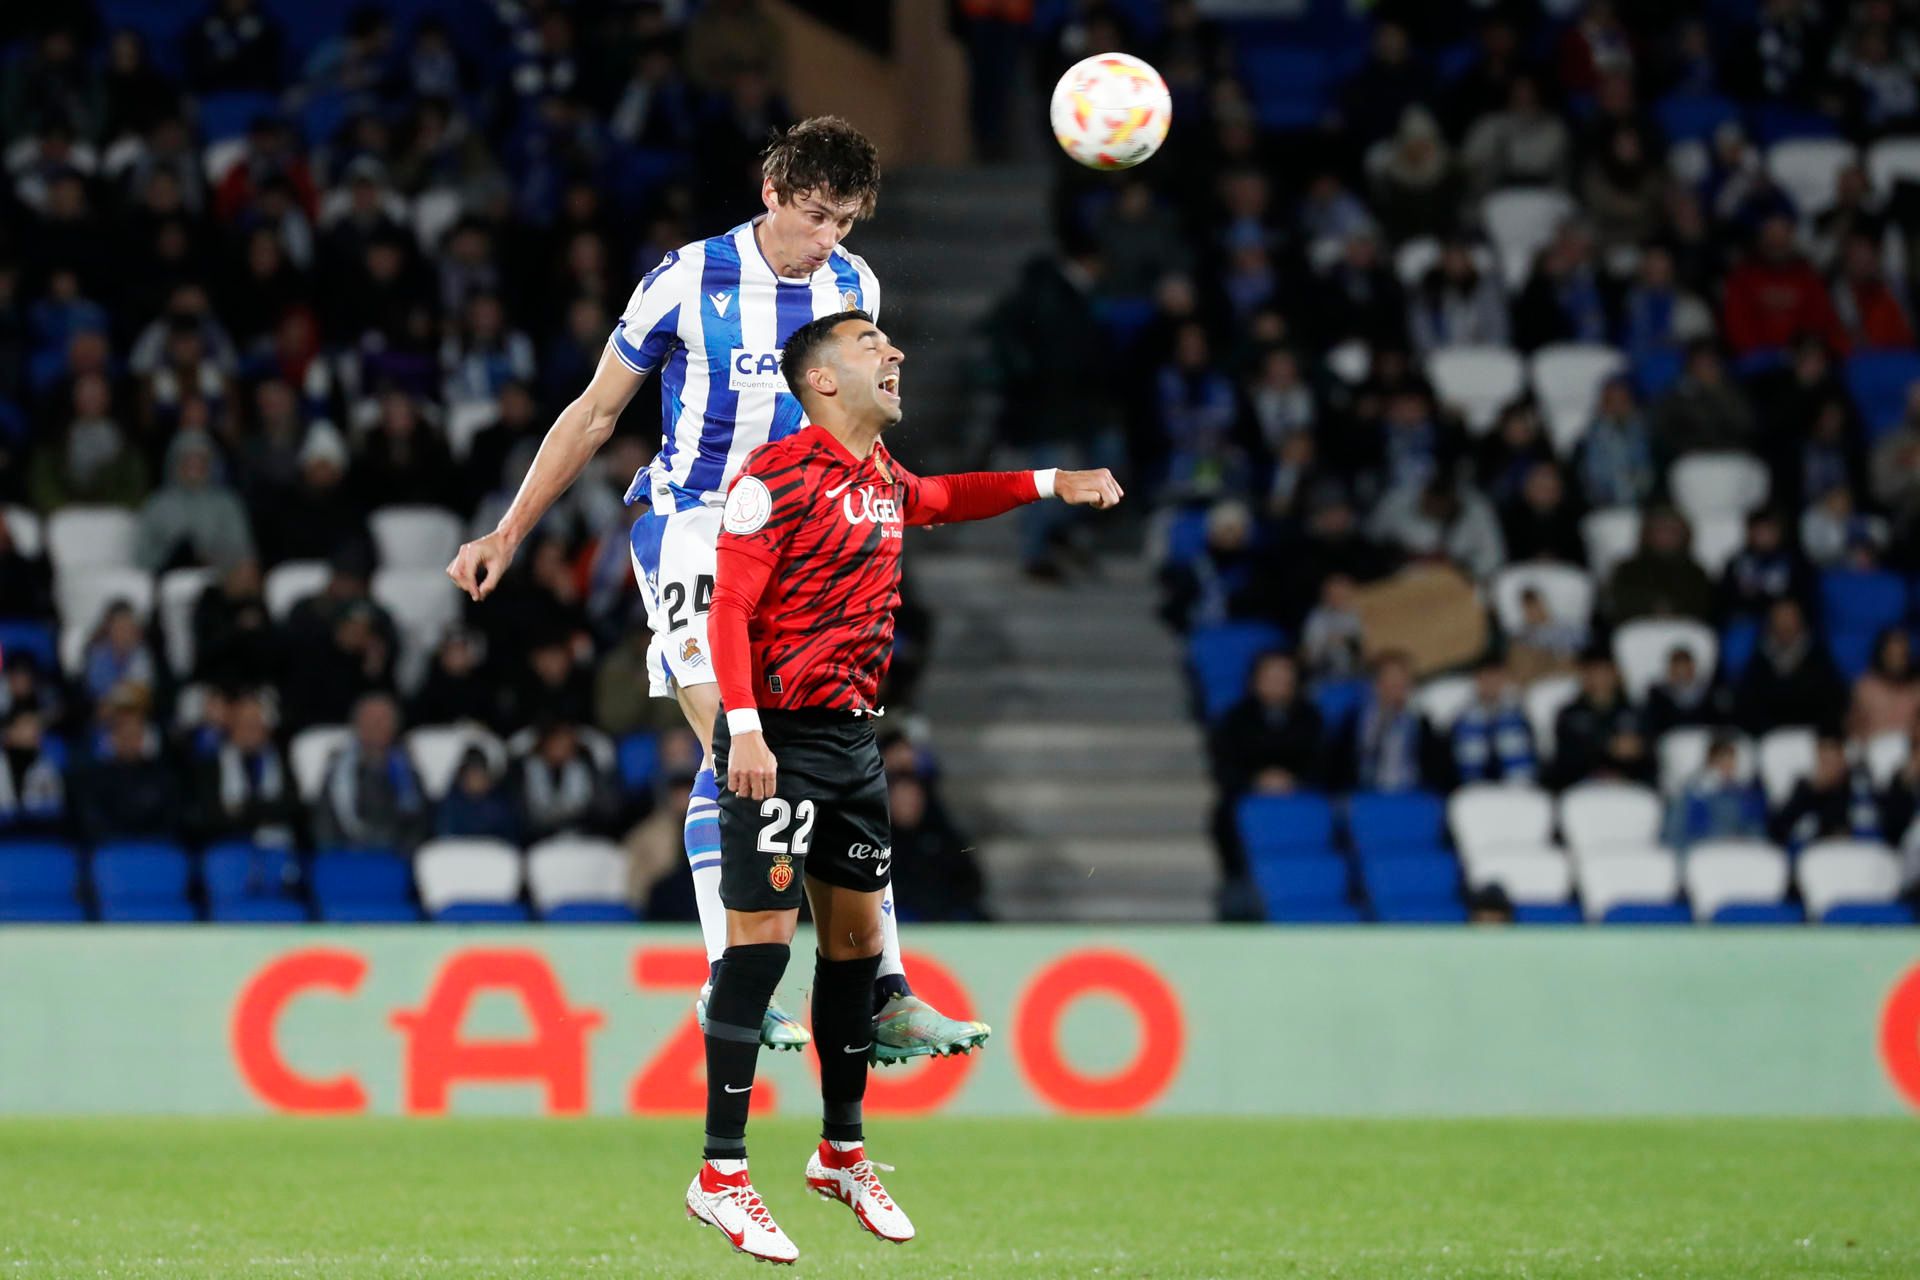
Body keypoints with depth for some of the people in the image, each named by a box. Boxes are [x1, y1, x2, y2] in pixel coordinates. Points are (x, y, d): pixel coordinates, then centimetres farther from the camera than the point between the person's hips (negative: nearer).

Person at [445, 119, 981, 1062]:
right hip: (690, 528, -5)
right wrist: (507, 535, 2)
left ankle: (882, 994, -1)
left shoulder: (854, 287, 5)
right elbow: (594, 416, 2)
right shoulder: (689, 280, -8)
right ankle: (728, 983, -17)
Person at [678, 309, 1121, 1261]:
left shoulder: (883, 478, 13)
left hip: (854, 737, 8)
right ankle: (721, 1175, -9)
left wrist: (1047, 484, 29)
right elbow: (729, 607, -18)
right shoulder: (778, 475, -12)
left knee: (856, 939, 13)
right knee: (760, 938, -11)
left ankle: (842, 1153, 26)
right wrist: (744, 728, -27)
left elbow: (943, 498, 38)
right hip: (779, 741, -8)